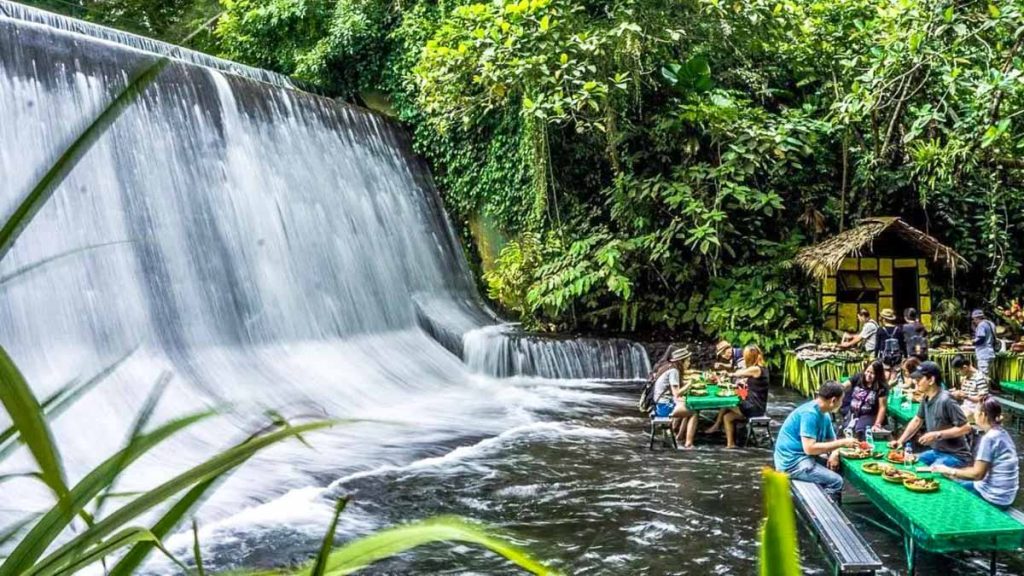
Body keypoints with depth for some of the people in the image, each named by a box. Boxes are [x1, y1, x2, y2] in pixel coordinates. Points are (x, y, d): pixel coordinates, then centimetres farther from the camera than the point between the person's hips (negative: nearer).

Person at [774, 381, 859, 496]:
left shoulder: (825, 415, 8)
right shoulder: (809, 413, -22)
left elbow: (831, 440, 14)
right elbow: (809, 448, -28)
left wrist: (835, 453, -10)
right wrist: (842, 443, -23)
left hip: (803, 457, 10)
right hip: (792, 461, -10)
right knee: (836, 481, -16)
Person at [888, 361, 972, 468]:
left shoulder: (945, 401, -24)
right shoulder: (926, 398, 2)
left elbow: (966, 428, -22)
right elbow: (917, 420, 18)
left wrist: (937, 435, -23)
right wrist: (900, 441, 11)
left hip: (955, 456, -8)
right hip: (936, 452, 8)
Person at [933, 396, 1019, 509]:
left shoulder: (989, 438, -21)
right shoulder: (1002, 434, 6)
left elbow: (977, 473, -18)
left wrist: (950, 471, -7)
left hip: (995, 499, -8)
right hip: (1005, 495, 8)